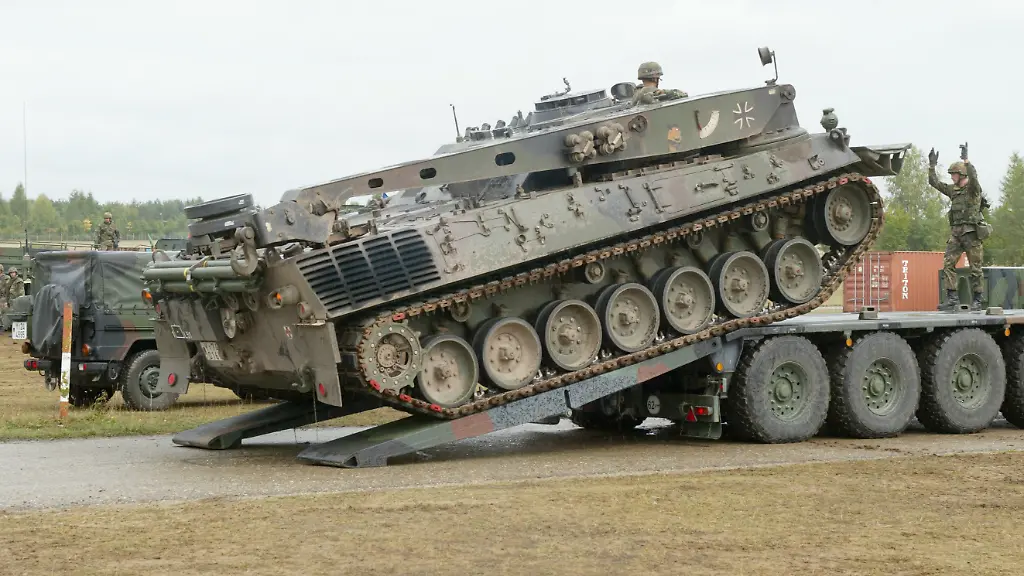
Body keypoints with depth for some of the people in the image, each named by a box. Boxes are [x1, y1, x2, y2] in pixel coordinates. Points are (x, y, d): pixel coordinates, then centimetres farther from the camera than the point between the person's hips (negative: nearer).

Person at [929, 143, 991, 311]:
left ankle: (977, 300, 6)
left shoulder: (973, 188, -5)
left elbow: (973, 176, -26)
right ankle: (952, 298, -5)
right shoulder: (953, 189, 15)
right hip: (956, 233, 6)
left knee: (975, 268, -1)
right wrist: (932, 165, 6)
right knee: (948, 264, -5)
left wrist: (966, 159, -35)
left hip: (972, 233, -6)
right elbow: (934, 183, 15)